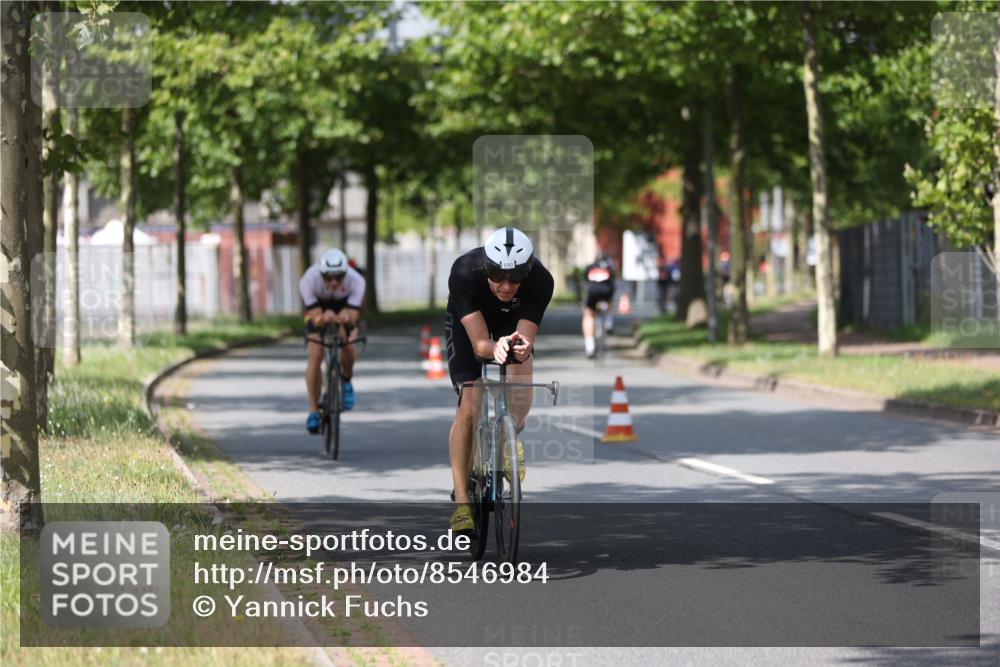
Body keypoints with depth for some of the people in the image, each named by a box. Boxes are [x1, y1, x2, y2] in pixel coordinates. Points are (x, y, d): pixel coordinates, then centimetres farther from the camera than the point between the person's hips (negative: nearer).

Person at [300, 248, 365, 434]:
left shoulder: (356, 281, -36)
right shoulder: (309, 280, -37)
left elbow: (353, 316, -37)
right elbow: (315, 317, -37)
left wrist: (346, 317, -61)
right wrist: (323, 318, -60)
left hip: (345, 308, 0)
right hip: (318, 308, 0)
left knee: (349, 348, -24)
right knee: (315, 357, -17)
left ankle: (346, 381, 9)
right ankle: (313, 411, -8)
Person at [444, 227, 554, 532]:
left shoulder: (540, 280, -36)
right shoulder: (464, 272, -39)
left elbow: (525, 339, -36)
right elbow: (480, 344, -40)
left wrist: (521, 347, -59)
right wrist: (496, 348, -62)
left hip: (513, 322, 2)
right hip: (467, 322, -2)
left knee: (521, 368, -29)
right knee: (469, 407, -16)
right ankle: (461, 501, -10)